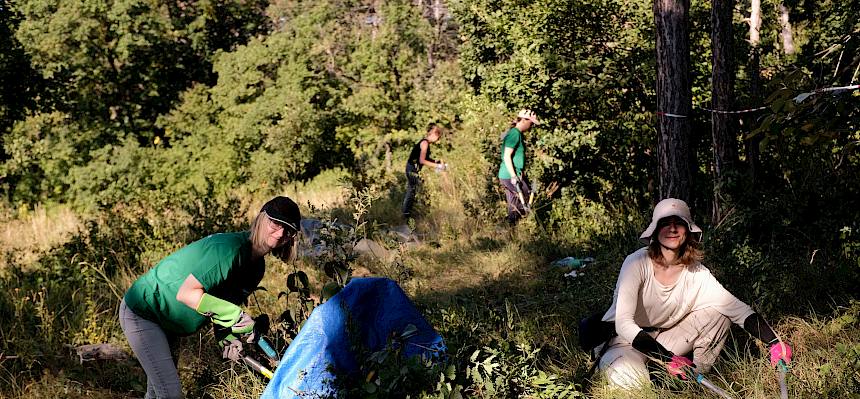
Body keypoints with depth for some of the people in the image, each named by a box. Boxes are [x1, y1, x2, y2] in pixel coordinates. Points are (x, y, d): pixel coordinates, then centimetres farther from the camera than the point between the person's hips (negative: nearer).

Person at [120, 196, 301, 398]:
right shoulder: (230, 247, -30)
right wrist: (235, 315, -37)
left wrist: (228, 338, -12)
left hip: (168, 323, 9)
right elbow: (186, 293, -34)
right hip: (141, 312, -9)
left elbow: (219, 303, 6)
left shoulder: (257, 267, 1)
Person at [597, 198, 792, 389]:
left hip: (664, 341, 5)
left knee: (718, 312, -10)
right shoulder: (637, 263, -22)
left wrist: (775, 343, -29)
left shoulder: (696, 272, -8)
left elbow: (737, 308, -13)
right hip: (625, 342, -5)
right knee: (629, 379, -38)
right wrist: (669, 359, -38)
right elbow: (624, 324, -29)